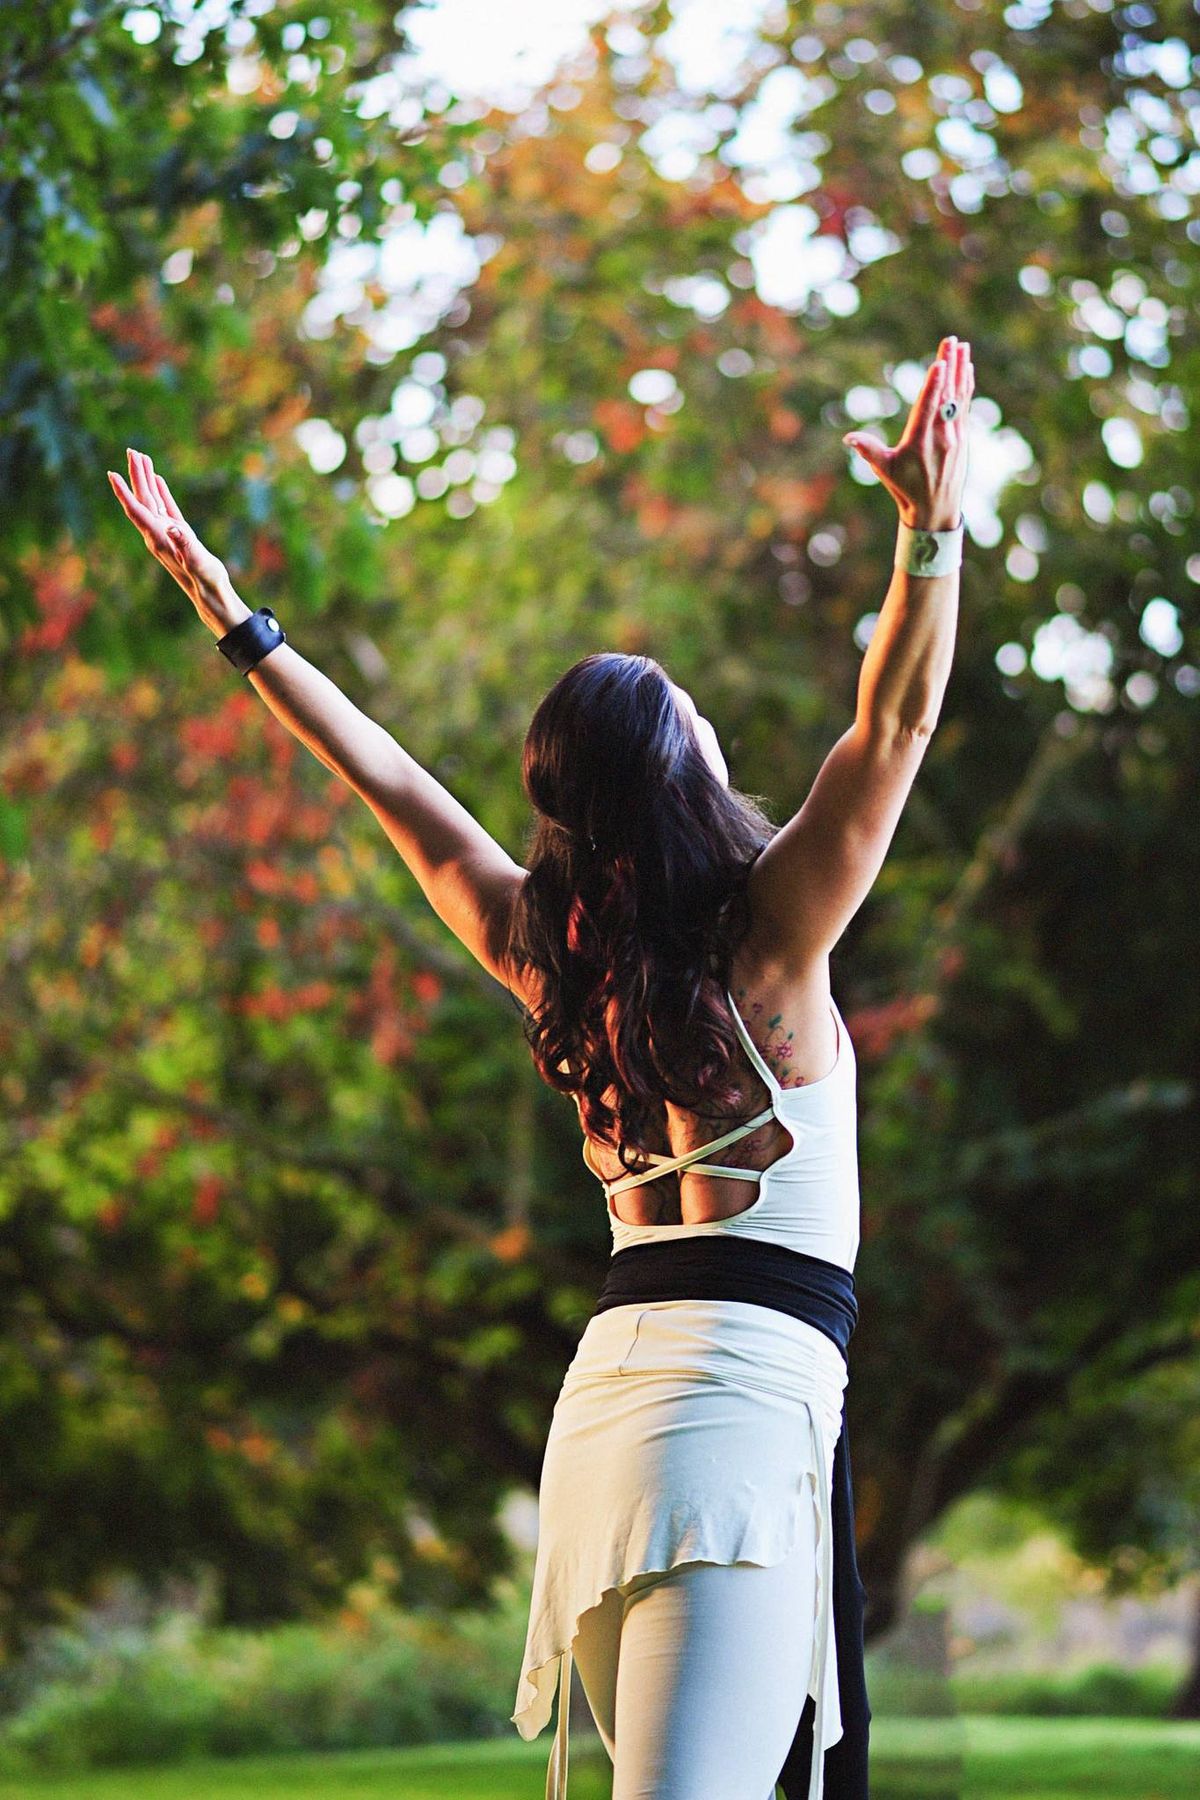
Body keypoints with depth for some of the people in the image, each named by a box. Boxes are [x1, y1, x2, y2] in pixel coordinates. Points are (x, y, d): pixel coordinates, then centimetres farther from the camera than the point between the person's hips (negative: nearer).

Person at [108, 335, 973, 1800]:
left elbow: (387, 777, 19)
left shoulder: (546, 953, 10)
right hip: (750, 1377, -7)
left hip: (604, 1392, 7)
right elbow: (894, 723, -10)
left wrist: (240, 625, 28)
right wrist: (930, 527, -16)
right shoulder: (767, 935, -5)